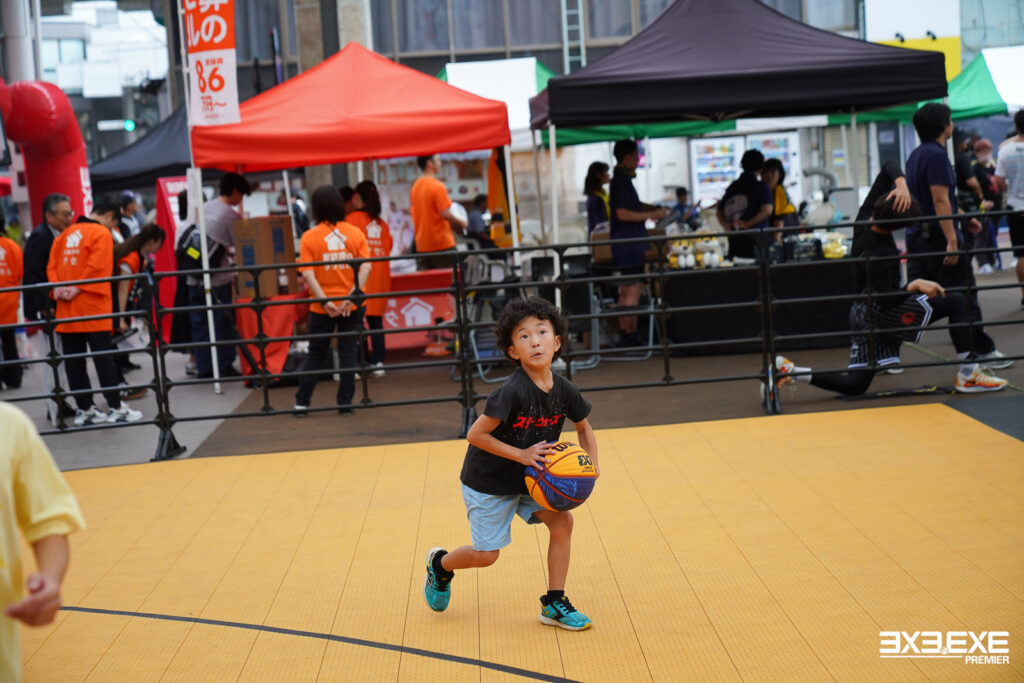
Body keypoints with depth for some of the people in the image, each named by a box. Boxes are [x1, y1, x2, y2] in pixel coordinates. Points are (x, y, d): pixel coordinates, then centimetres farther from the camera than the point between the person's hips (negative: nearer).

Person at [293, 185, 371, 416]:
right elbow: (366, 267, -10)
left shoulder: (309, 237, -6)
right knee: (348, 352, 8)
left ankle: (302, 402, 13)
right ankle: (345, 403, 8)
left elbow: (308, 274, -13)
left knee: (315, 355, 11)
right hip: (352, 305, 1)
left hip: (322, 307, -1)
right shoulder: (355, 233, -1)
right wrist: (352, 295, -15)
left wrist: (324, 302, -15)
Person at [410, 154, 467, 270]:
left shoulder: (414, 187, 9)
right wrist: (461, 223, -1)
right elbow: (445, 214, -19)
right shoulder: (437, 186, -14)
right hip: (441, 244, -6)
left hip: (422, 246, 6)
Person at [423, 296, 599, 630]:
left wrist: (592, 465, -9)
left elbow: (584, 427, 8)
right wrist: (522, 455, -28)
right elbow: (475, 435, -26)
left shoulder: (564, 390, -12)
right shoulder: (512, 392, -31)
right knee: (486, 555, 2)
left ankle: (554, 604, 2)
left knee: (562, 521, -12)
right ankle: (440, 564, 35)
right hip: (488, 481, -5)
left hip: (529, 477, 6)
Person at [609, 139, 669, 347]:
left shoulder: (622, 180, 17)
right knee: (634, 290, -9)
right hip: (628, 245, -11)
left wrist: (654, 208, 17)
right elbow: (622, 213, -22)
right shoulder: (621, 181, -15)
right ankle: (630, 335, -7)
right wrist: (651, 214, -18)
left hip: (629, 244, 11)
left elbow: (633, 205, 31)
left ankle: (624, 334, 16)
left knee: (626, 291, 12)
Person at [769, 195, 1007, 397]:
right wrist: (915, 285, -38)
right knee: (957, 302, -9)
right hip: (879, 313, -9)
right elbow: (885, 300, -28)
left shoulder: (865, 228, -1)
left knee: (854, 385, 12)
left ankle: (790, 370, 0)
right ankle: (968, 373, -10)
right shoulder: (878, 254, -25)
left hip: (862, 313, 9)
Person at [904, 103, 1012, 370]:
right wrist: (952, 240, -23)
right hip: (937, 236, -9)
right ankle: (983, 351, 8)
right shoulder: (936, 155, -15)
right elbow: (940, 200, -21)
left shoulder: (916, 155, 15)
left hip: (916, 236, 9)